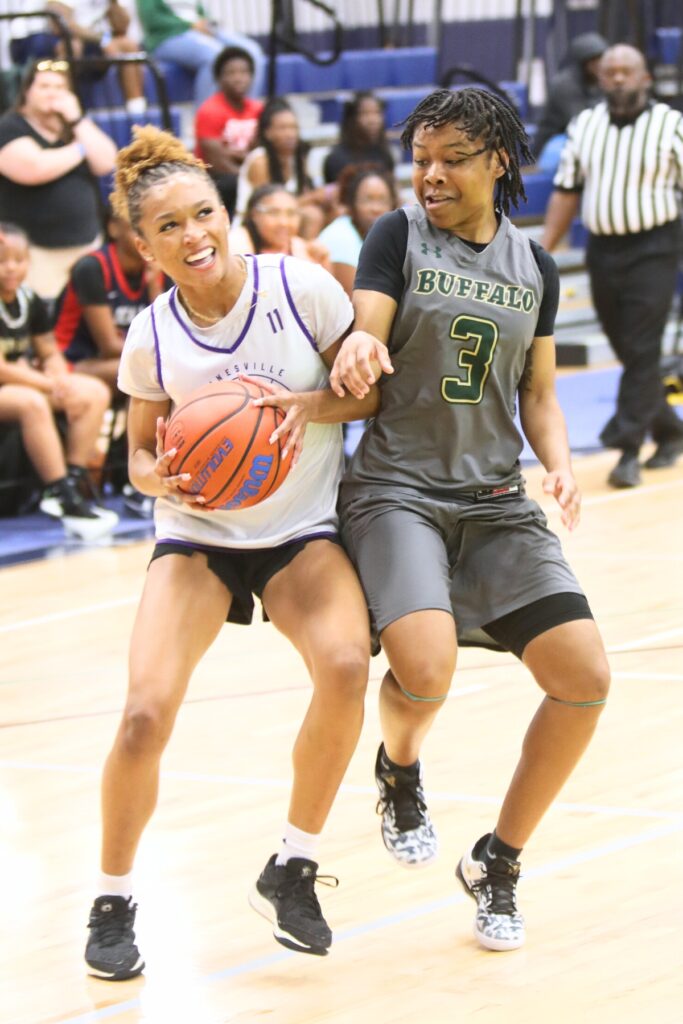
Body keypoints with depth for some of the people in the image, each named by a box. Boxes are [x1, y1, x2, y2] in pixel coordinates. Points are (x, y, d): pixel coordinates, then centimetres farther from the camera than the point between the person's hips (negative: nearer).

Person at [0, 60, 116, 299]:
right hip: (37, 250, -5)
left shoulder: (75, 126, 18)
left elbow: (106, 163, 4)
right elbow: (33, 169, -19)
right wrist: (80, 150, -3)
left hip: (87, 244, 5)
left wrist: (77, 120, -4)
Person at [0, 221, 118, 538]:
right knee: (31, 402, -37)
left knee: (95, 393, -6)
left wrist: (60, 382, -11)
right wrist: (51, 385, -19)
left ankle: (70, 484, -16)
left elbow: (51, 355, 12)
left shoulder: (30, 302, 6)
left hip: (28, 382, 8)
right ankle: (67, 502, -37)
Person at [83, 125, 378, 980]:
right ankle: (113, 901, 5)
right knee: (146, 711, -19)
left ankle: (291, 870, -6)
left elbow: (374, 389, -3)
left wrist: (314, 405, -23)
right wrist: (164, 478, -19)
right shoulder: (152, 336, -7)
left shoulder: (300, 287, -12)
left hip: (304, 530, 0)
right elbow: (142, 455, 4)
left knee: (346, 665, -29)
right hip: (198, 535, 1)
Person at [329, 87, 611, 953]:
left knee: (585, 679, -9)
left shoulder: (533, 267, 11)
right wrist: (359, 348, -35)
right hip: (397, 487, -4)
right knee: (425, 669, -30)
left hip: (496, 503, 5)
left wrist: (559, 463, -3)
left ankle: (497, 862, 11)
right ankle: (399, 767, 9)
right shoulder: (399, 238, 0)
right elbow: (363, 343, -10)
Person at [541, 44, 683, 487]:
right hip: (602, 248, 5)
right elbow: (566, 192, 10)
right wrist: (543, 253, 5)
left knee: (641, 351, -9)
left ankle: (628, 450, -10)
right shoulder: (584, 126, 8)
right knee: (627, 351, 11)